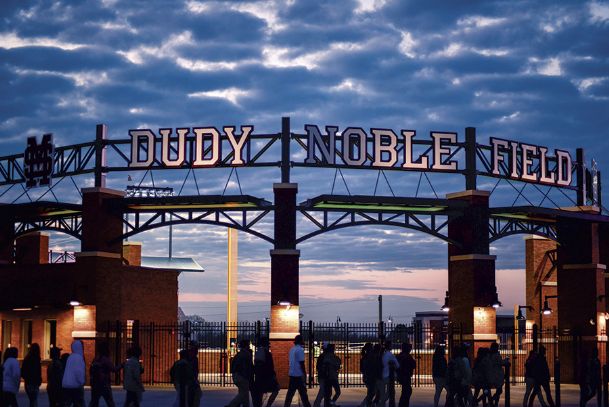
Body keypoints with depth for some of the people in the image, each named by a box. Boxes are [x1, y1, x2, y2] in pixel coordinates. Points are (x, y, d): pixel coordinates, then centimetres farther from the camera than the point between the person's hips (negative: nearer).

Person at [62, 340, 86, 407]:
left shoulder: (70, 357, 13)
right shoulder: (78, 357, -13)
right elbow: (78, 371, -23)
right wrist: (82, 382, -12)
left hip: (66, 385, 8)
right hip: (75, 385, -8)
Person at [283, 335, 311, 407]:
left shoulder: (292, 349, 12)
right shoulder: (300, 350, -12)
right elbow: (301, 363, -15)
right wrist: (305, 374, -11)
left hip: (292, 374, 8)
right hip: (299, 374, -8)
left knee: (290, 392, 9)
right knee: (303, 392, -3)